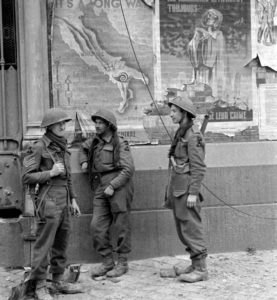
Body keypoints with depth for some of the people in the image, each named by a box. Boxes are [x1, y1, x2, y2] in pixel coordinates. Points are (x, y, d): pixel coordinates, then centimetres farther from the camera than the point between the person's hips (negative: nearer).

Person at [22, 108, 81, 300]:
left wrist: (73, 200, 18)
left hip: (63, 201, 7)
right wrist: (51, 173, -17)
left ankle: (58, 281, 21)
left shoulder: (62, 147, 14)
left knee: (62, 244, 11)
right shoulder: (39, 147, -8)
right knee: (43, 245, -4)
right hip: (48, 201, -7)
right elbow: (26, 176, -9)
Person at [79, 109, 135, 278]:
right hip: (100, 189, 7)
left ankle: (122, 263, 11)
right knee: (97, 226, 0)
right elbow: (83, 148, 39)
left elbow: (128, 169, -12)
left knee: (122, 226, 0)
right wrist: (84, 161, 19)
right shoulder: (95, 141, 15)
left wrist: (113, 186, -17)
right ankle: (108, 262, 11)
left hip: (119, 187, -6)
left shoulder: (120, 144, -5)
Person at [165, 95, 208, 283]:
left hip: (186, 188, -9)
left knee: (191, 228, -5)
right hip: (177, 188, 9)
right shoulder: (181, 133, 15)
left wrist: (193, 193, -20)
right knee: (182, 229, 13)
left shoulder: (193, 135, -13)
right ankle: (196, 265, 21)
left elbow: (199, 167, -17)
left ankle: (201, 269, 1)